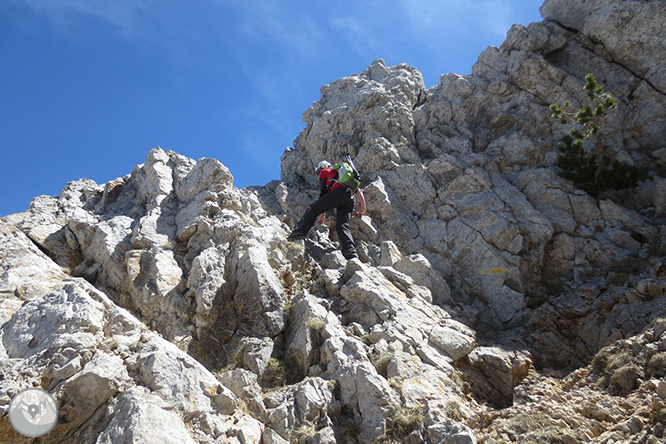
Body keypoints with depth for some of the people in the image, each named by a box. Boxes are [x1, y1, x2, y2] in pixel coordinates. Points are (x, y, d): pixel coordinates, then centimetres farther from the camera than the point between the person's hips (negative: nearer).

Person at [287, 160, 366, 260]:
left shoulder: (324, 172, 24)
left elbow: (323, 192, 16)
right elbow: (358, 191, 33)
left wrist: (322, 213, 17)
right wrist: (363, 208, 33)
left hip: (339, 192, -6)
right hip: (350, 199, 6)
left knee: (313, 209, -2)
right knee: (342, 226, 0)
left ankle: (300, 231, -20)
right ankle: (351, 254, -16)